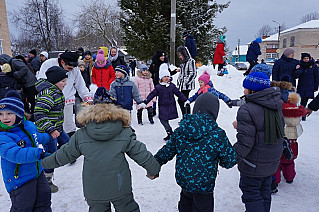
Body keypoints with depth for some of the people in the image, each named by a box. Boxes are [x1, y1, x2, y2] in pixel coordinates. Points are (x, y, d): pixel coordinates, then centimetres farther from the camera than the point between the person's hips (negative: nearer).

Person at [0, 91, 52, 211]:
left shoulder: (29, 125, -1)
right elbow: (15, 153, -38)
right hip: (19, 180, -6)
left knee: (43, 202, 21)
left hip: (37, 173, 7)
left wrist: (49, 136, 38)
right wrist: (39, 153, -47)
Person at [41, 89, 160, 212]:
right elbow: (141, 154, -3)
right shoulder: (125, 133, -10)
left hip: (94, 191, 2)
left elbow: (64, 155, 5)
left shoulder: (81, 135, -7)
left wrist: (45, 163, 25)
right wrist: (154, 169, 14)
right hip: (120, 188, -1)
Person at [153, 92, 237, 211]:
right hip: (203, 184, -4)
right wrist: (221, 161, 12)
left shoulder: (180, 130, -9)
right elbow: (230, 161, -12)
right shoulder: (218, 134, -21)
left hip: (182, 179, 4)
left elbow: (167, 151, 0)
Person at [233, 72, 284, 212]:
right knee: (264, 190, 25)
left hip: (254, 165, -8)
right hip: (272, 161, 8)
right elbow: (280, 131, 13)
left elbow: (245, 143, -27)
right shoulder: (276, 107, 0)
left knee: (251, 193, 9)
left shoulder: (246, 111, -26)